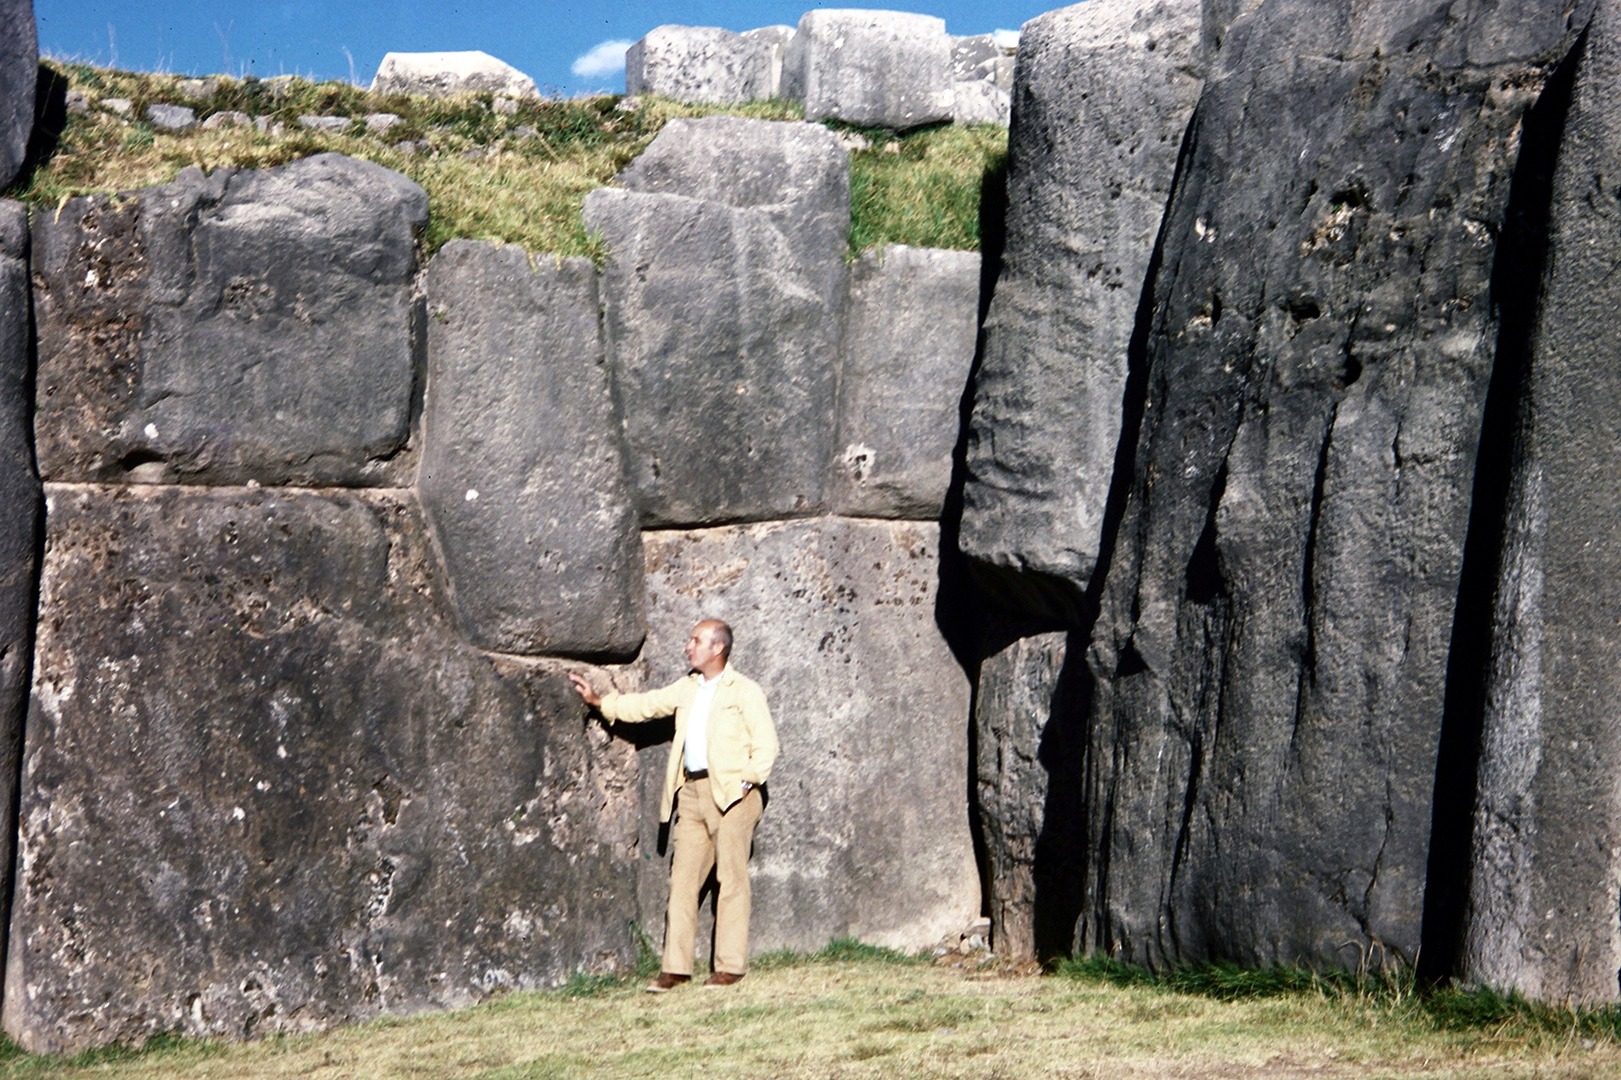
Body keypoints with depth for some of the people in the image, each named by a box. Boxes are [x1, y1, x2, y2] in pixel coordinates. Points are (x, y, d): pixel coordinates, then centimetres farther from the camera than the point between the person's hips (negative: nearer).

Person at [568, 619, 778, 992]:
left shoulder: (745, 692, -1)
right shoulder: (687, 688, 17)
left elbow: (766, 744, -5)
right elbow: (644, 705, 19)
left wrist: (747, 781, -13)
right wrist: (598, 700, 14)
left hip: (730, 793, -6)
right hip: (691, 793, 6)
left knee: (731, 878, -4)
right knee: (682, 878, 3)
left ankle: (730, 967, 0)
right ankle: (675, 967, 6)